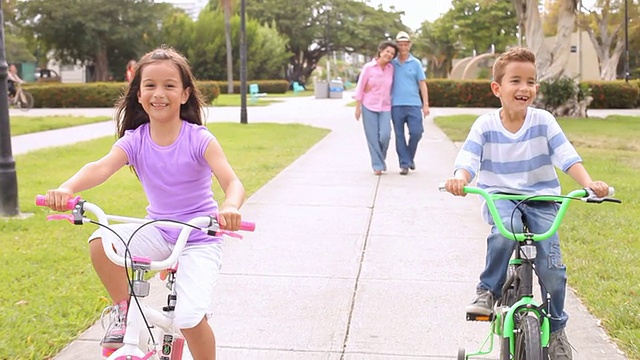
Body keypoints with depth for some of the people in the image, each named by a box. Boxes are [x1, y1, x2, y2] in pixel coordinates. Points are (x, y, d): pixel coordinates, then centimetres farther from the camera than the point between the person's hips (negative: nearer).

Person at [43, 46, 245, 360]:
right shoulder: (134, 140, -6)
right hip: (158, 232, 4)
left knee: (189, 318, -21)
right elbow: (102, 167, -24)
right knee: (101, 241, -24)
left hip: (199, 239, -3)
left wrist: (229, 207, -51)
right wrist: (66, 189, -46)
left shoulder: (199, 139, -15)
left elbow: (233, 183, -26)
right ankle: (122, 311, -1)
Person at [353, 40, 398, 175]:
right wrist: (358, 107, -2)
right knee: (373, 137, -1)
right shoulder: (368, 67, -4)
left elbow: (391, 87, 10)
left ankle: (381, 158, 17)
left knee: (385, 135, -10)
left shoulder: (391, 68, 4)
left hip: (385, 107, 2)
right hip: (369, 106, -2)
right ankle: (377, 165, 10)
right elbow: (360, 88, -1)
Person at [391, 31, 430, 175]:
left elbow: (422, 84, 6)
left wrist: (426, 104, 0)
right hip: (396, 105, 0)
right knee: (399, 135, 2)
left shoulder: (416, 63, 7)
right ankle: (404, 164, 9)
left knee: (416, 132, -5)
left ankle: (410, 157, 20)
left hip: (414, 104, 0)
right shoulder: (391, 63, 8)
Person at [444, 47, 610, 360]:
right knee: (506, 229, -36)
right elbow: (467, 160, -13)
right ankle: (488, 291, -12)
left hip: (541, 198, 1)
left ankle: (556, 329, 13)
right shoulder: (485, 126, -4)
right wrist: (459, 179, -36)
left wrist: (589, 183, -28)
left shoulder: (543, 121, -3)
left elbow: (567, 156, -11)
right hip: (500, 196, -1)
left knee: (551, 264, -12)